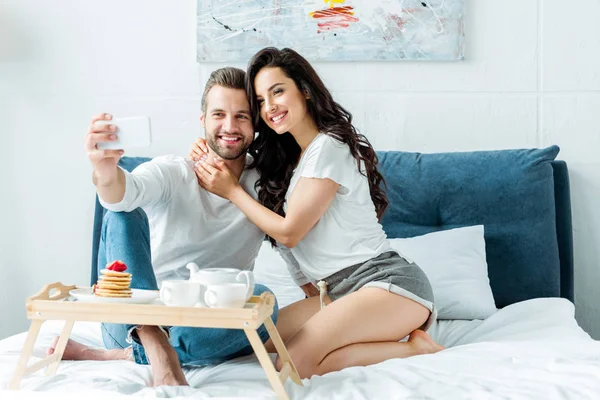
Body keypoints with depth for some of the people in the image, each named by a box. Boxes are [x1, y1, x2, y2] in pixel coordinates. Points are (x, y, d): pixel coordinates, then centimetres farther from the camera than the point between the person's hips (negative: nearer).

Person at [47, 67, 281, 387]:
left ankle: (127, 356, -27)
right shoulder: (171, 172, -5)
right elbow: (128, 191, -28)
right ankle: (156, 349, -41)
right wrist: (107, 173, -49)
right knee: (122, 213, -24)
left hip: (197, 325, 1)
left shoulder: (262, 186, 5)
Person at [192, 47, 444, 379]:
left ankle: (416, 348, -11)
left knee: (295, 363, -25)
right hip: (343, 289, 10)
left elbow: (289, 232, -9)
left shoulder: (328, 147, -10)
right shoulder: (288, 156, 18)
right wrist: (212, 161, 13)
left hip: (389, 281, -10)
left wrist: (231, 190, -1)